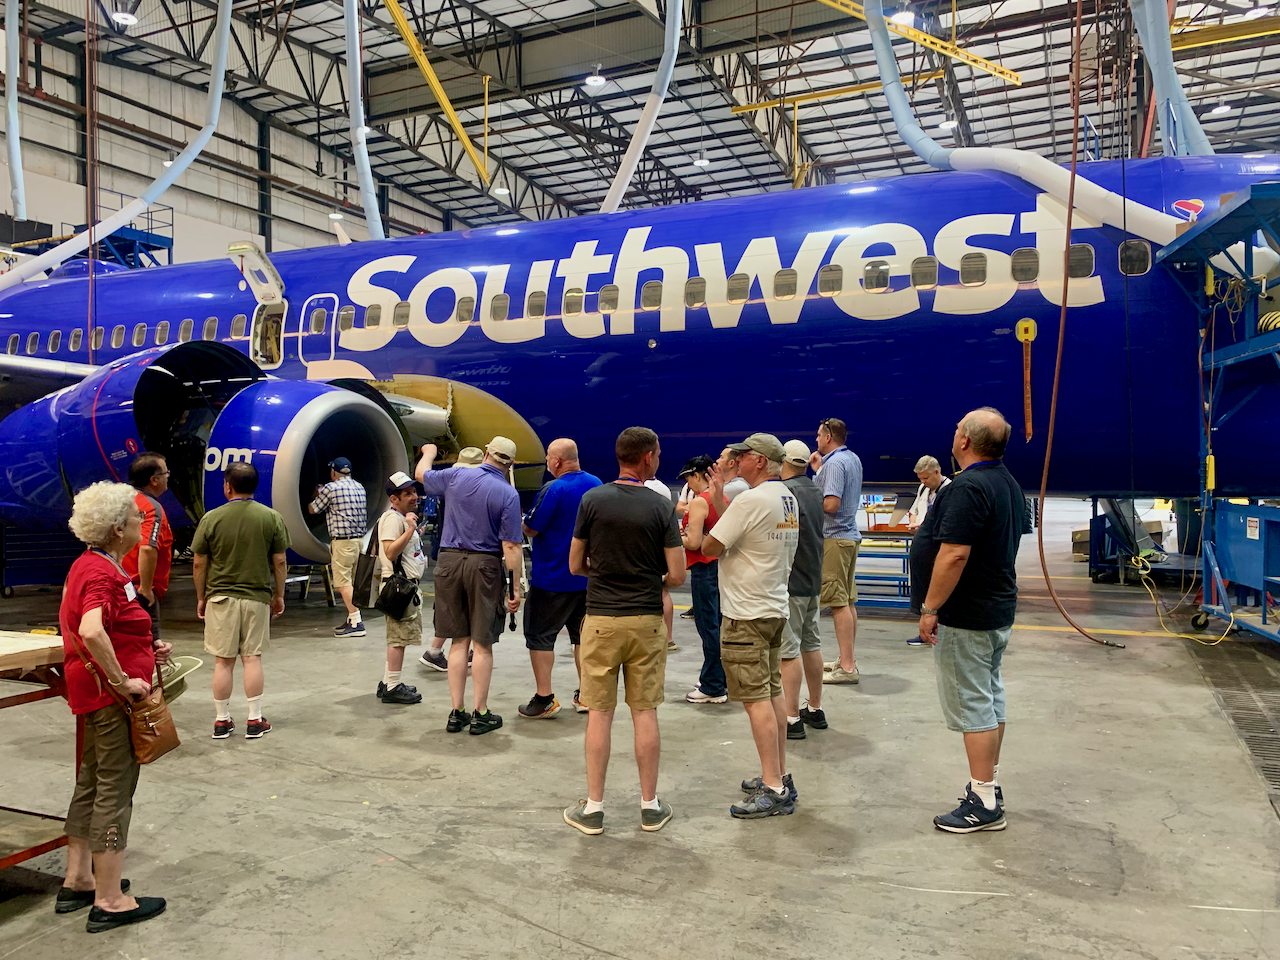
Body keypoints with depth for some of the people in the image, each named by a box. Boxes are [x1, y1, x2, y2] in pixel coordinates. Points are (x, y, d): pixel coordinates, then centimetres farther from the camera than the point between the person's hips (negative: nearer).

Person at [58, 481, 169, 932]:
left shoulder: (89, 564, 12)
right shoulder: (103, 573, -21)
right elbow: (91, 632, -38)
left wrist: (147, 650, 12)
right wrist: (122, 680, -27)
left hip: (94, 692, 10)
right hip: (111, 697, -10)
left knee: (91, 784, 19)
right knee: (115, 791, -1)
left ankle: (78, 882, 32)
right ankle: (109, 901, 9)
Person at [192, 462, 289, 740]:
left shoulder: (211, 518, -6)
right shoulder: (271, 517, -4)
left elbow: (199, 564, -2)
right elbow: (279, 561, -1)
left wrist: (201, 598, 11)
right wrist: (279, 595, 10)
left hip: (221, 597, 0)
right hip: (257, 597, 1)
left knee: (224, 661, 7)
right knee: (252, 658, 7)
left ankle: (222, 720, 16)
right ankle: (255, 720, 11)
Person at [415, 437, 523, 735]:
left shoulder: (456, 477, 1)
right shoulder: (508, 494, -9)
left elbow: (422, 474, 22)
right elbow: (511, 546, -12)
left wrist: (429, 452, 43)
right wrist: (515, 588, -8)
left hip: (449, 561, 4)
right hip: (484, 565, -3)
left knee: (459, 640, 11)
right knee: (482, 644, 5)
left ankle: (456, 713, 15)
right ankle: (480, 714, 11)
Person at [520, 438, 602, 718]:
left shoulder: (553, 490, -18)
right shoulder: (596, 484, 4)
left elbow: (529, 530, -15)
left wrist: (519, 519, 5)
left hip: (552, 578, -7)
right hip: (588, 577, 7)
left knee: (540, 637, 4)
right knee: (583, 635, 16)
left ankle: (544, 700, 5)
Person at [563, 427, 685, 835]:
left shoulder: (592, 500, -4)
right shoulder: (661, 507, -6)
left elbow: (575, 565, 2)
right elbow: (677, 575, -6)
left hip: (601, 619, 0)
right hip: (646, 621, 0)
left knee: (599, 713, 6)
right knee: (645, 712, 9)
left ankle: (593, 808, 14)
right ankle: (650, 806, 19)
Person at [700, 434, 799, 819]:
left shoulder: (751, 500, -19)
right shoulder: (788, 498, 10)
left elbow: (710, 546, -15)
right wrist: (720, 497, 18)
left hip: (747, 614, -10)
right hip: (776, 607, 10)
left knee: (756, 699, -5)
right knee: (772, 693, 15)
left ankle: (773, 789, -1)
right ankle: (780, 776, 23)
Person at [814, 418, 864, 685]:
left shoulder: (834, 463, -16)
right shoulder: (853, 459, 13)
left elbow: (831, 504, -24)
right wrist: (819, 467, 22)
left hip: (835, 538, -10)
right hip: (850, 535, 10)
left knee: (839, 603, -8)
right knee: (848, 601, 14)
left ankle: (847, 667, -7)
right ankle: (847, 659, 22)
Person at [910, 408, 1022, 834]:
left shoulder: (968, 487, -22)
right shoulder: (1008, 483, 11)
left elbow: (954, 554, -28)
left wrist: (930, 608, -21)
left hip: (966, 618, -10)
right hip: (998, 609, 10)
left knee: (973, 706, -4)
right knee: (991, 700, 16)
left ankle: (984, 804, 3)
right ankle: (989, 786, 27)